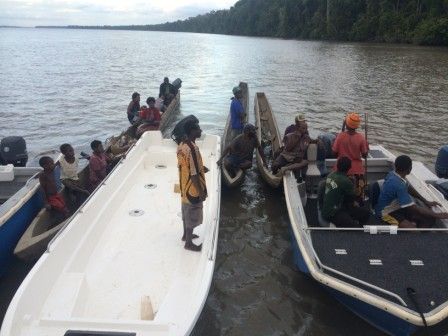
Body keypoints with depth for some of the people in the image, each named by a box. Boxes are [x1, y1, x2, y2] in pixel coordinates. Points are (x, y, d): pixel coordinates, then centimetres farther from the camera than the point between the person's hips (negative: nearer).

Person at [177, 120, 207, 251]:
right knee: (192, 216, 8)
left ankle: (186, 235, 43)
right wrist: (201, 192, -19)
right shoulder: (192, 149, -30)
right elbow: (194, 174, -27)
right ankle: (189, 243, 23)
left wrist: (200, 168, 14)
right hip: (192, 189, -9)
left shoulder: (181, 145, -1)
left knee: (186, 213, 25)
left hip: (184, 186, 9)